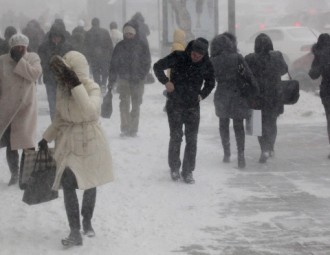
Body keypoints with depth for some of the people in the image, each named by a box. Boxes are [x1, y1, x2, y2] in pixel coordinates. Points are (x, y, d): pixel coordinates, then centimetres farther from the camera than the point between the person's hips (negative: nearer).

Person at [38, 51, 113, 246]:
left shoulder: (92, 88, -17)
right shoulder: (63, 87, 0)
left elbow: (90, 111, -38)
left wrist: (76, 85, -39)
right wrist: (46, 138, 12)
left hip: (89, 142, -3)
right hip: (68, 142, 3)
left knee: (90, 184, 14)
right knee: (68, 185, -13)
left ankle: (87, 222, 38)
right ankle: (75, 232, -10)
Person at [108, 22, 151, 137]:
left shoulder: (142, 46, 2)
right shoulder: (120, 46, 7)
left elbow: (147, 62, 3)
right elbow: (113, 64, 8)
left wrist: (140, 76, -10)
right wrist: (111, 81, 4)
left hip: (137, 81, 0)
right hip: (124, 80, 0)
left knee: (136, 105, 3)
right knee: (124, 104, -8)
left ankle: (133, 129, 9)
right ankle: (125, 128, -8)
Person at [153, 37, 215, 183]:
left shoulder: (206, 65, -5)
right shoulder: (178, 57, -13)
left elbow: (210, 82, 14)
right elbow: (158, 66, -8)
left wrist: (202, 95, 1)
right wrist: (166, 81, -18)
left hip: (193, 106, 2)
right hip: (175, 104, -2)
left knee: (192, 139, 0)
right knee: (176, 136, 0)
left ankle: (188, 171, 8)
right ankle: (174, 168, 18)